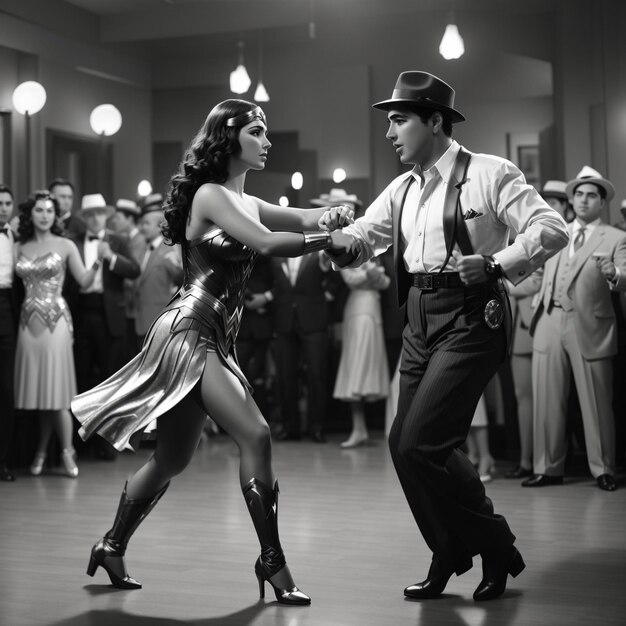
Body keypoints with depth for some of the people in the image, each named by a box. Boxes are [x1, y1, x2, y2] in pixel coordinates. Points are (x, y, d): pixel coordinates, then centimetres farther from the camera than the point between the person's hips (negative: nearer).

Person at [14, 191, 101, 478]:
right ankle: (42, 450, 14)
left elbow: (84, 281, -2)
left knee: (56, 387, -5)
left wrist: (97, 262, -17)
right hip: (29, 322, 3)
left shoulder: (65, 246, 2)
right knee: (39, 388, 5)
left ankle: (67, 452, 0)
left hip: (55, 320, -3)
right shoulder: (19, 248, 9)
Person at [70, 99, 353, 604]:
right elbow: (267, 243, -21)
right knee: (255, 436, -19)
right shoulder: (210, 195, -9)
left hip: (215, 339, 9)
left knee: (173, 460, 14)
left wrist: (332, 216, -13)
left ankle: (112, 547, 29)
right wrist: (328, 240, -16)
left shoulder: (248, 203, 17)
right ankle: (272, 561, -12)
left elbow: (300, 218, 8)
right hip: (190, 330, -9)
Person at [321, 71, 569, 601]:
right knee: (405, 444, 8)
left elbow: (552, 229, -13)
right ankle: (450, 556, 27)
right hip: (420, 323, 8)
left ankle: (497, 551, 7)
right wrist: (337, 234, -9)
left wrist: (496, 264, -25)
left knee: (421, 442, -14)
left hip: (469, 320, -8)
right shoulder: (402, 190, 13)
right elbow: (359, 247, 13)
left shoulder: (488, 174, -8)